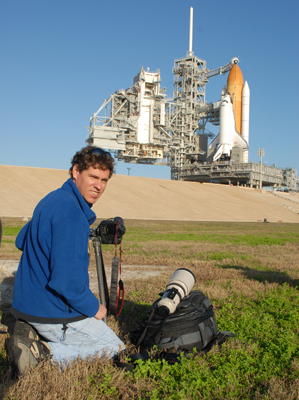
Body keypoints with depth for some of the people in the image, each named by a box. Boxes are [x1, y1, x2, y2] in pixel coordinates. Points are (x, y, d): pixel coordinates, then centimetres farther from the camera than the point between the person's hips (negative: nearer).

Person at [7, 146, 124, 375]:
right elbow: (66, 279, -30)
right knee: (116, 347, 9)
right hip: (53, 313, -9)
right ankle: (43, 351, -6)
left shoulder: (54, 200, 6)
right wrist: (93, 307, -12)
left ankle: (32, 333, 9)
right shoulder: (70, 211, -26)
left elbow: (21, 241, 21)